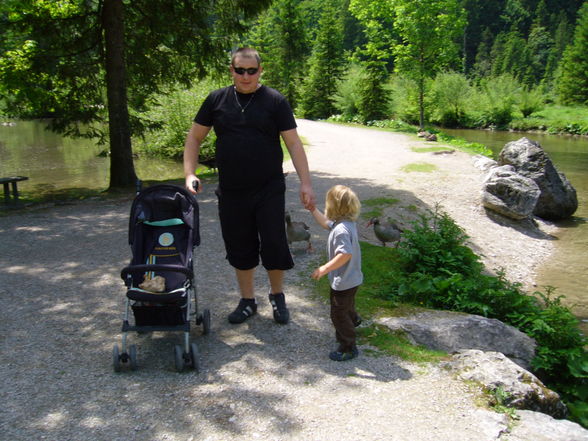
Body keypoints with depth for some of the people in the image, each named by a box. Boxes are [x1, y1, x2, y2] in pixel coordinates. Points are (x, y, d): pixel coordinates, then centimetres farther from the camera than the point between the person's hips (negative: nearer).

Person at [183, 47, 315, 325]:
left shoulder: (275, 101, -2)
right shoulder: (217, 100, 4)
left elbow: (293, 143, -4)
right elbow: (194, 138, 9)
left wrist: (305, 182, -12)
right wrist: (190, 174, -4)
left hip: (269, 190, -2)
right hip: (231, 192, 2)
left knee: (274, 245, 1)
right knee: (239, 248, 11)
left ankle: (277, 296, 25)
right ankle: (247, 301, 28)